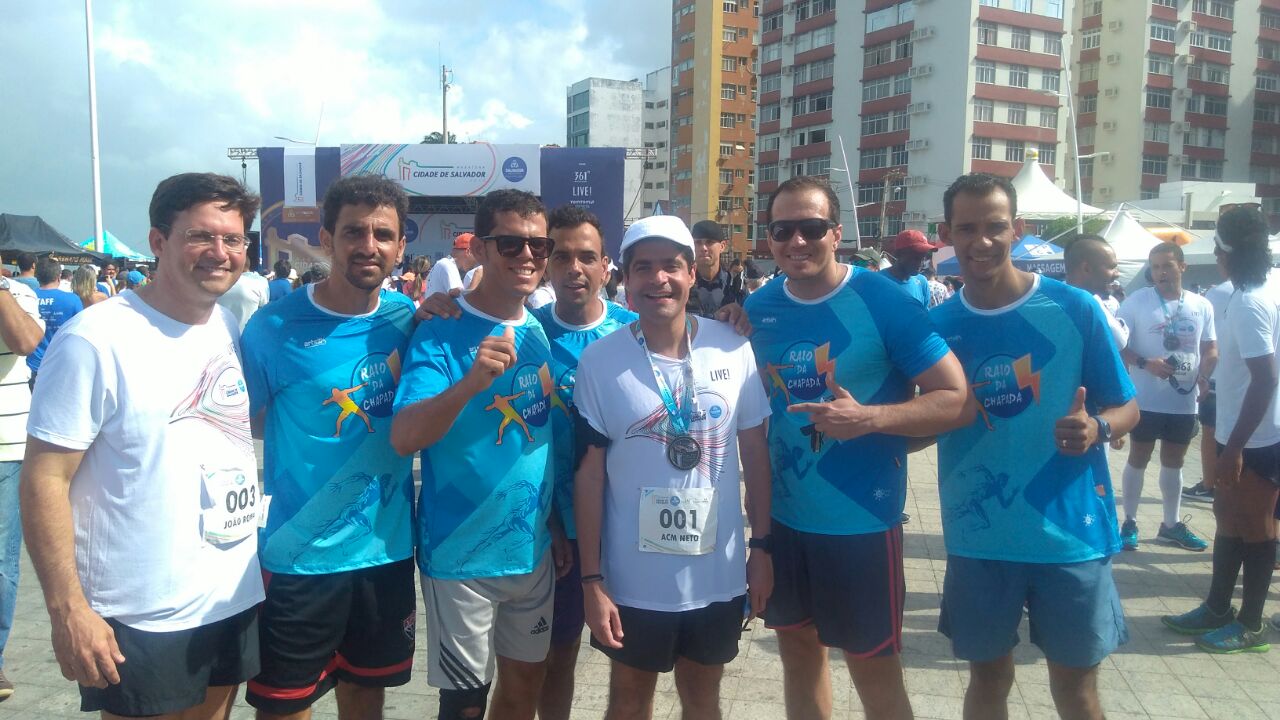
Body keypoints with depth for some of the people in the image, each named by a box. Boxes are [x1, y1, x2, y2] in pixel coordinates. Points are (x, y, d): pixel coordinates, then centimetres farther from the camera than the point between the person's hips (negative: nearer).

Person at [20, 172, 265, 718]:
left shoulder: (232, 327, 4)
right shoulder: (95, 340, -15)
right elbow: (45, 480, -15)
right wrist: (66, 610, -18)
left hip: (238, 600, 6)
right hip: (140, 620, -6)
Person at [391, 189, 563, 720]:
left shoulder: (543, 331, 4)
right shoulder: (440, 334, -13)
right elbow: (404, 438, -25)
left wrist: (559, 525, 14)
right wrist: (472, 381, -40)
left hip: (533, 548, 6)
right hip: (461, 554, -5)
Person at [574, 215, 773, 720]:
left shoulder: (733, 349, -5)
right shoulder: (599, 361, -10)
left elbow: (755, 450, 3)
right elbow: (590, 472, -7)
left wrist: (761, 546, 2)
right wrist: (592, 579, -8)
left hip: (718, 572, 2)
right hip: (633, 577, -1)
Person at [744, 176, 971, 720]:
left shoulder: (883, 301, -13)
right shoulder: (758, 308, 1)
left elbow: (958, 400, -14)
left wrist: (868, 418, -27)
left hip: (862, 521, -5)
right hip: (782, 518, 5)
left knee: (874, 670, 8)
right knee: (797, 649, 19)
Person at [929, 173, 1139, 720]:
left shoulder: (1074, 309, -8)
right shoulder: (937, 324, -2)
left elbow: (1127, 409, 0)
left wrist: (1097, 428, -22)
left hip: (1070, 532, -1)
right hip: (978, 538, 2)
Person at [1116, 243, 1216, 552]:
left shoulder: (1202, 306, 5)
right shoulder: (1135, 302, -7)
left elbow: (1210, 348, 11)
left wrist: (1204, 374, -9)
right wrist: (1145, 363, -23)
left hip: (1184, 401, 4)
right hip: (1146, 400, -4)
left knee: (1174, 462, 15)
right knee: (1138, 459, 7)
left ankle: (1172, 524, 28)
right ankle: (1129, 523, 17)